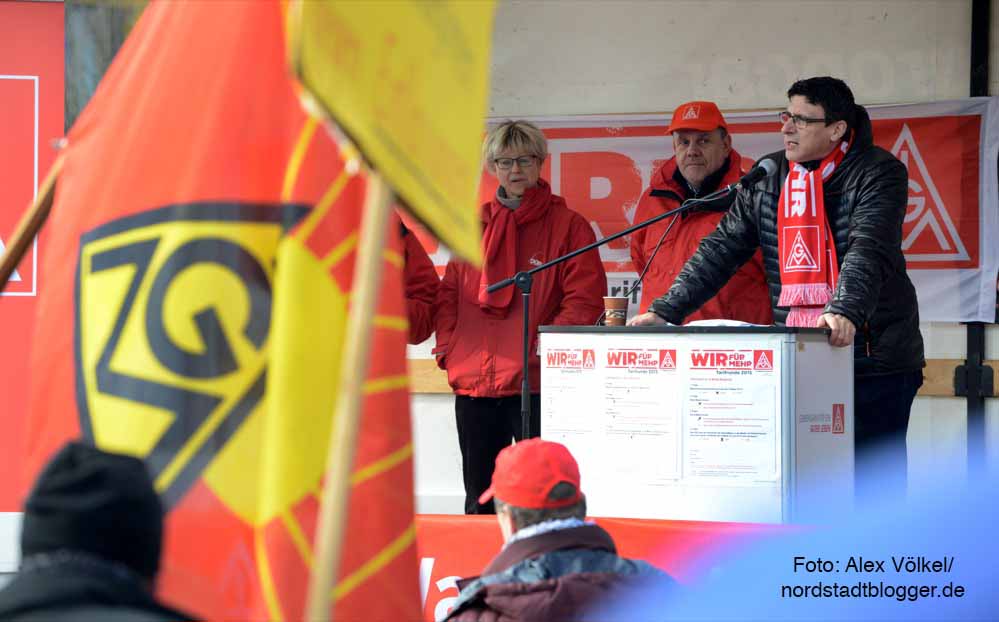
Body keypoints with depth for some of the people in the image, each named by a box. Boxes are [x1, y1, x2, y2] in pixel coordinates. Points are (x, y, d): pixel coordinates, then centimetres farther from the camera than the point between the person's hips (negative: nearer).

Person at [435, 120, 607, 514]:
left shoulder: (567, 225, 2)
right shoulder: (475, 225, 15)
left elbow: (585, 298, -4)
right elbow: (449, 294, 17)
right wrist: (448, 347, 2)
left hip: (537, 380, -4)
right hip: (472, 382, 4)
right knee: (479, 500, 11)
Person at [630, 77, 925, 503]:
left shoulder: (878, 173, -4)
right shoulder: (768, 177, 11)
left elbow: (869, 249, -19)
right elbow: (721, 250, 11)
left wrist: (844, 311, -36)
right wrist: (665, 311, 2)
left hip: (873, 356, -5)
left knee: (873, 481, -4)